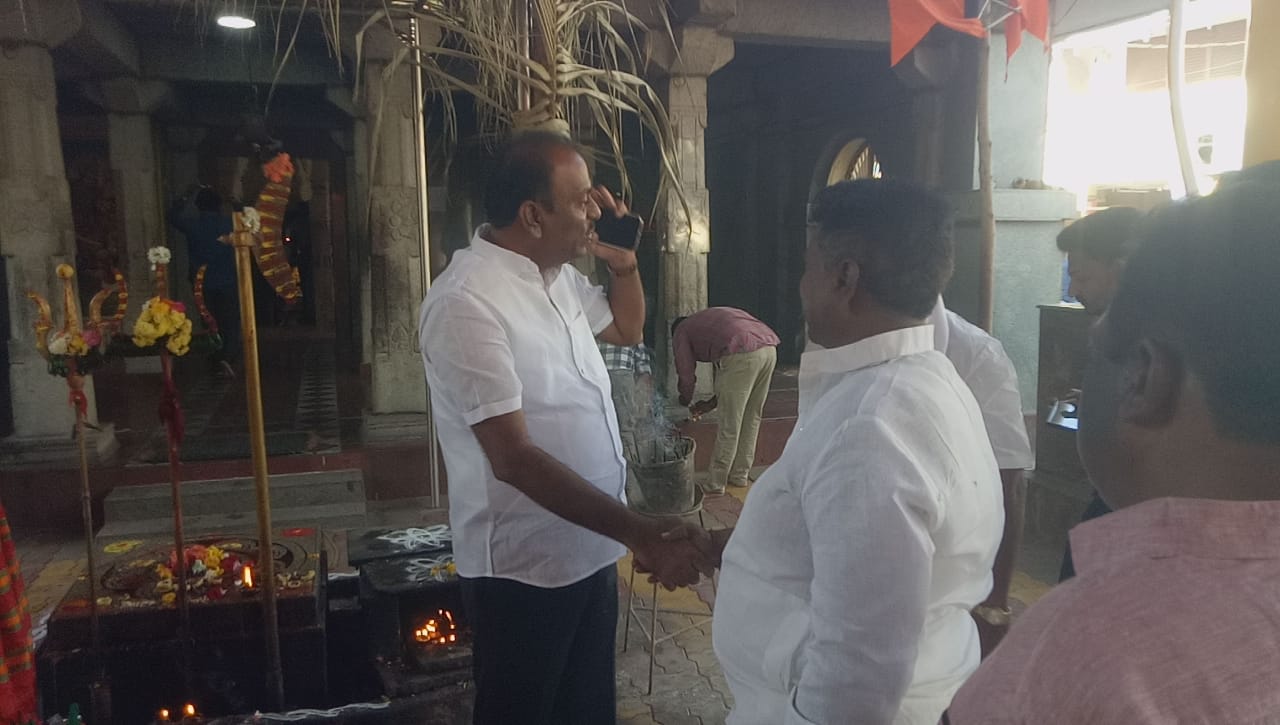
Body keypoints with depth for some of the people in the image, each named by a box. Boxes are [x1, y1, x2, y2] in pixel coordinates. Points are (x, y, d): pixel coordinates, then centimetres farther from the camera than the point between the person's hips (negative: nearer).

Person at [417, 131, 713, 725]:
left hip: (589, 550, 8)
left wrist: (625, 261, 3)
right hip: (525, 569, -7)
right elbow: (515, 459, -28)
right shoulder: (466, 302, -24)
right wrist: (644, 536, -31)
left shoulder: (560, 275, 3)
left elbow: (627, 330, 23)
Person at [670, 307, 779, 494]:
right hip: (769, 348, 7)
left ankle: (715, 483, 11)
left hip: (742, 355, -7)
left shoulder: (681, 332, 18)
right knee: (751, 418, 19)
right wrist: (711, 404, 39)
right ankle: (740, 475, 29)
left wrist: (685, 400, 34)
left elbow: (687, 376, 14)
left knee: (729, 425, 2)